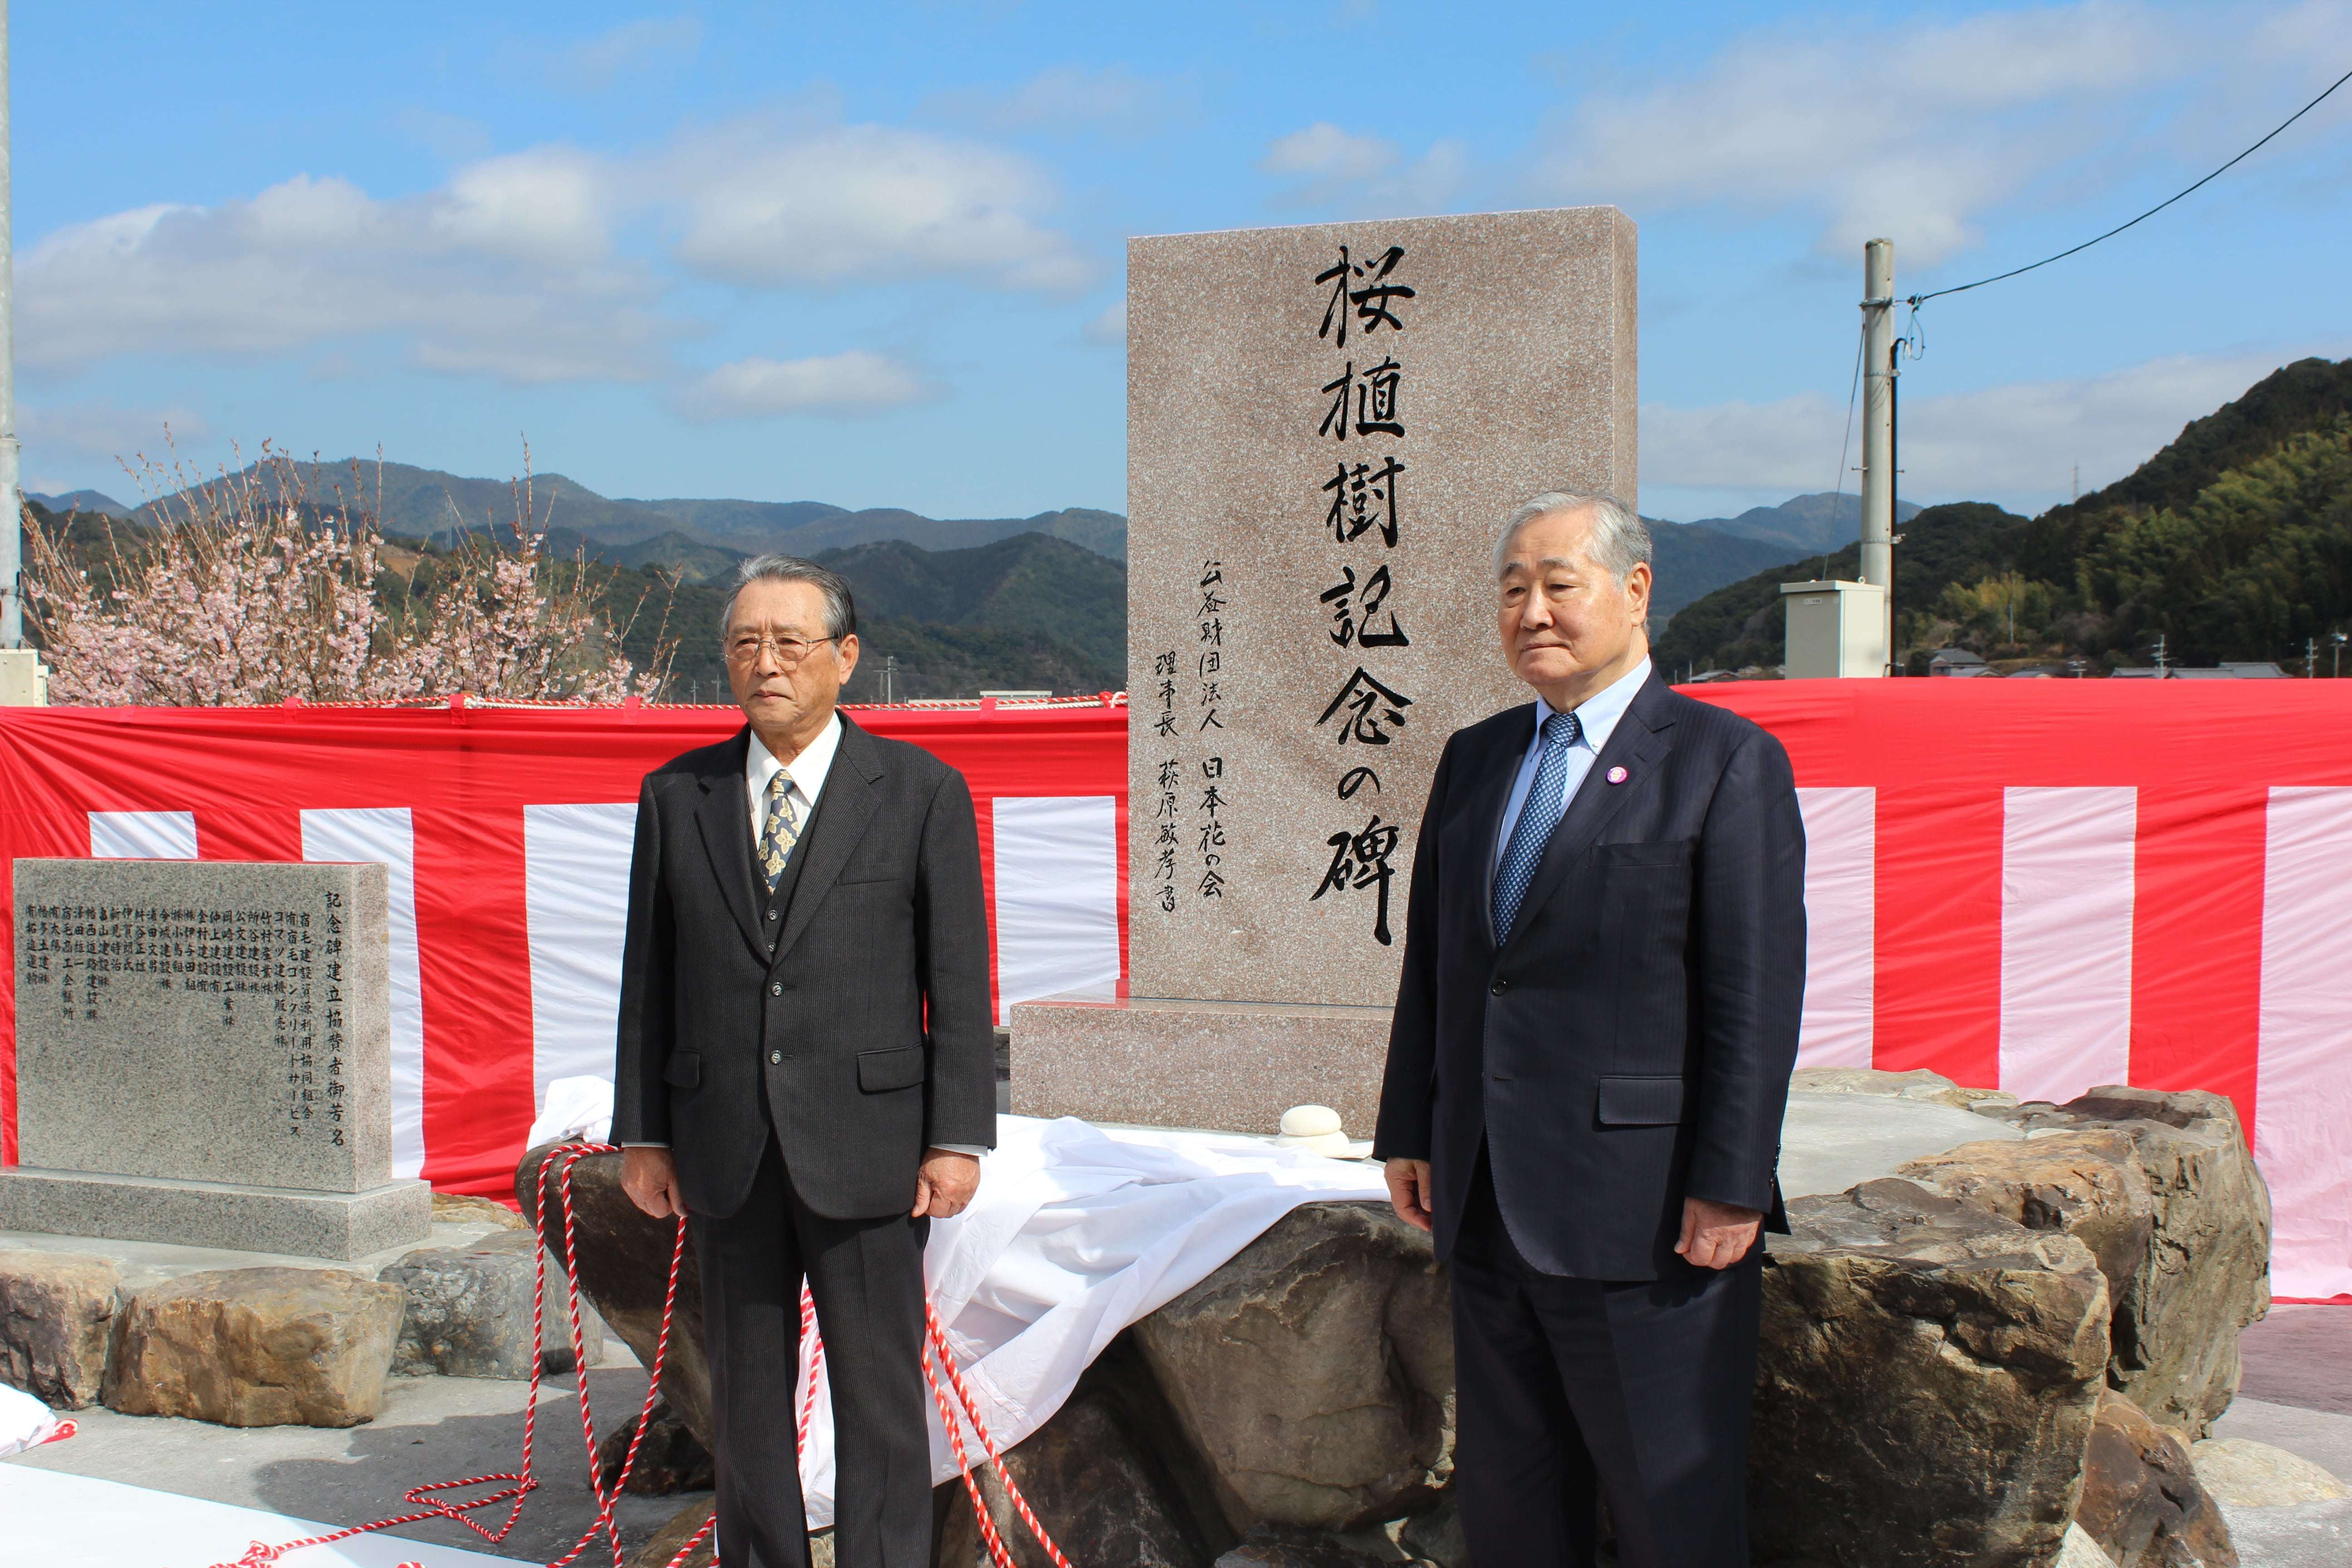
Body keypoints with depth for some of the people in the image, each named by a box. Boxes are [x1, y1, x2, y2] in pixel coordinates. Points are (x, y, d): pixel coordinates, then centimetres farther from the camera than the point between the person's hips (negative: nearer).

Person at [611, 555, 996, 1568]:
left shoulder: (921, 791, -1)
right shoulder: (676, 795, 7)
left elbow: (958, 980, -3)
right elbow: (649, 977, 9)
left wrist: (958, 1138, -8)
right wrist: (642, 1132, 6)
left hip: (865, 1144, -3)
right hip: (725, 1151, 3)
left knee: (879, 1393, 4)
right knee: (746, 1395, 13)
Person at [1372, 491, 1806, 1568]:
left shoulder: (1726, 762, -6)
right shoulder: (1474, 759, 13)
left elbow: (1756, 998, -11)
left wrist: (1731, 1185, -15)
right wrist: (1410, 1133, 12)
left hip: (1646, 1213, -6)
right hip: (1487, 1205, 6)